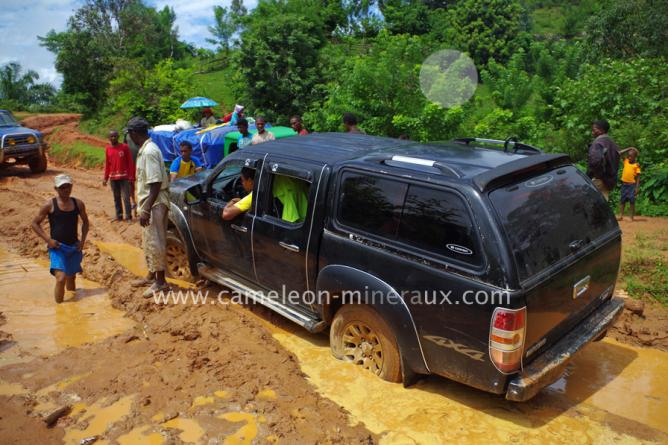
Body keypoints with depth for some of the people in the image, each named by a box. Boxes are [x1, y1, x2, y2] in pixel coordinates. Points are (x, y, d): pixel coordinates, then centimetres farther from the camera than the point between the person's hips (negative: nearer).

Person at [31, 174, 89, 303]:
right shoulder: (50, 205, -8)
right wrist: (48, 239, -12)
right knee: (61, 278, -19)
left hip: (74, 247, 4)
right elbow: (35, 223, 0)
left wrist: (83, 240, 3)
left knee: (71, 277, 18)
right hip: (57, 247, -4)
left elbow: (85, 222, 16)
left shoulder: (78, 203, 2)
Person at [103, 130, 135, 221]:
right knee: (116, 198, 10)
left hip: (124, 177, -4)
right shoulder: (107, 149, 8)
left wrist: (131, 176, -9)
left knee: (126, 197, -6)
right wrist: (105, 178, 11)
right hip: (113, 178, 4)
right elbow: (107, 164, 13)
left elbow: (130, 163, -4)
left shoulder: (124, 147, -4)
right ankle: (119, 216, 18)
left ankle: (128, 216, -1)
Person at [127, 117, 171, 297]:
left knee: (155, 243, -2)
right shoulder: (144, 150, 11)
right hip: (148, 203, 10)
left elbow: (156, 183, -24)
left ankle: (160, 282, 9)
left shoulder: (149, 151, -20)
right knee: (148, 243, 18)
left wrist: (146, 210, -24)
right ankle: (152, 275, 31)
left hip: (154, 205, -10)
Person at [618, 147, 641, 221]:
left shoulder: (637, 165, -5)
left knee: (632, 201, -2)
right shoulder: (626, 161, 6)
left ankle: (632, 217, 3)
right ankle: (621, 216, 9)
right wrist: (628, 149, 0)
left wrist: (637, 187, -13)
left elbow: (638, 177, -6)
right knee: (622, 200, 5)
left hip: (632, 185, -4)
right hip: (624, 184, 4)